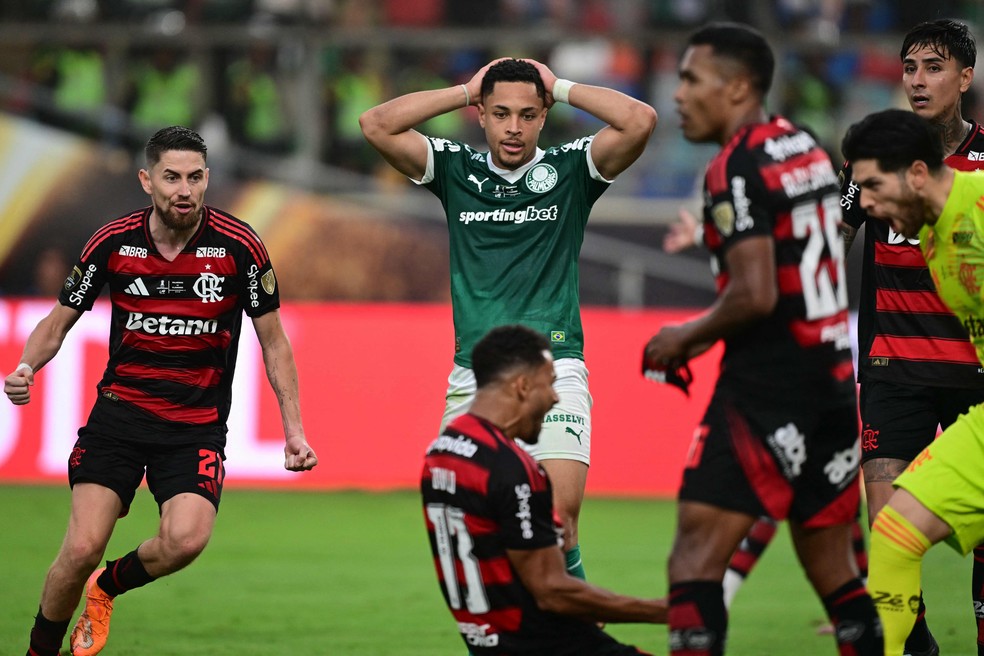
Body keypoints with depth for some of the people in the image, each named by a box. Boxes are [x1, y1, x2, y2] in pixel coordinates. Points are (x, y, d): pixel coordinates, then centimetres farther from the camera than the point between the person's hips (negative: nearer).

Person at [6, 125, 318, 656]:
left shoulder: (239, 246, -8)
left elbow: (273, 342, 3)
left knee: (186, 539, -24)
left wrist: (294, 430, -3)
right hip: (120, 409, 1)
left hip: (198, 425, 0)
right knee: (83, 548, -15)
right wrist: (25, 368, -13)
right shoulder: (113, 242, -4)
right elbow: (58, 322, 8)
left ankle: (107, 587, 8)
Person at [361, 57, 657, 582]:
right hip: (473, 377, 3)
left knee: (557, 524, -19)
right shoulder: (457, 170, 11)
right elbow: (377, 125, 3)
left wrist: (560, 88, 2)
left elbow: (639, 121, -9)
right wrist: (465, 91, 6)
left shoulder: (570, 169, 5)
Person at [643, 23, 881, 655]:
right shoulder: (808, 148, 14)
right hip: (836, 377, 9)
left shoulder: (737, 169, -12)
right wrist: (709, 335, 18)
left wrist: (688, 336, -3)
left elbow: (756, 296, -20)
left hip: (766, 389, -9)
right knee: (835, 571, 14)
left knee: (698, 556, -10)